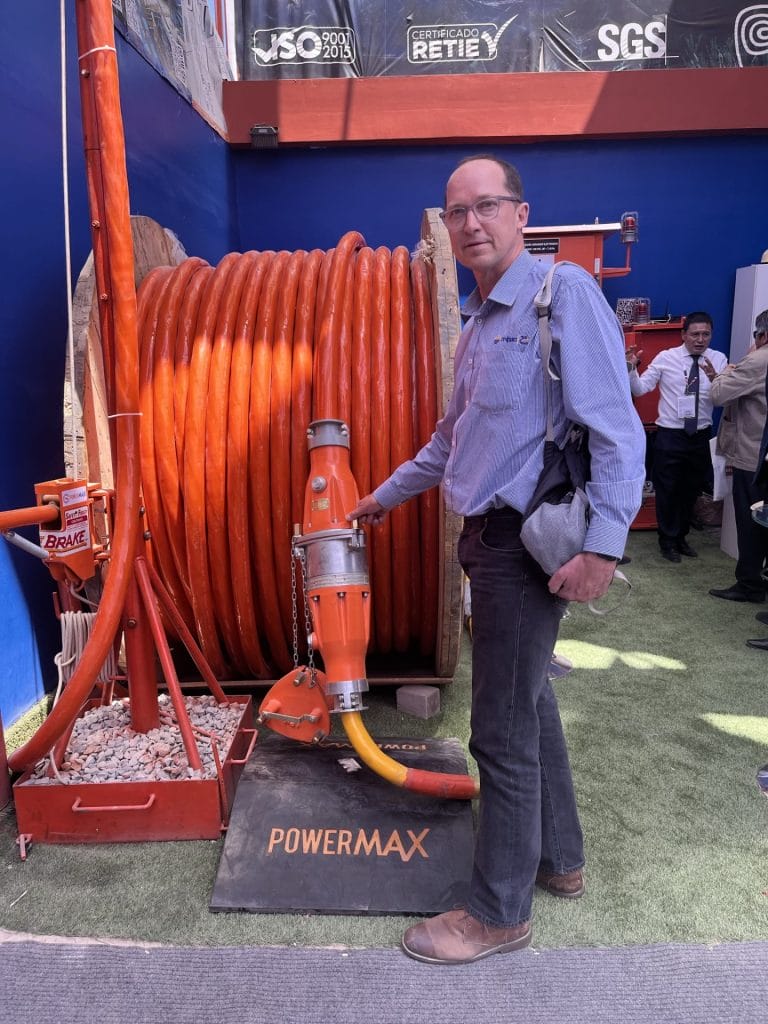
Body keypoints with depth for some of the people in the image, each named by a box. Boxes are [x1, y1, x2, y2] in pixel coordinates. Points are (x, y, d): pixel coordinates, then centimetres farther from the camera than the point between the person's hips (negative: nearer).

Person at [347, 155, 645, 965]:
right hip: (491, 537, 9)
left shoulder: (563, 293, -10)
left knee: (503, 729, 0)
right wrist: (387, 494, 33)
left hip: (527, 542, -9)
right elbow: (453, 435, 26)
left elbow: (616, 429, -17)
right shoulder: (479, 321, 17)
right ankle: (559, 859, 39)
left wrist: (603, 545, -24)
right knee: (528, 704, 19)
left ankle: (499, 912, 19)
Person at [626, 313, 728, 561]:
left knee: (691, 490, 16)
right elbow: (640, 389, -8)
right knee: (667, 490, 6)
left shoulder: (718, 360, -2)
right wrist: (631, 368, -25)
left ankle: (681, 537, 36)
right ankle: (668, 540, 25)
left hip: (701, 436, 3)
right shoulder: (666, 358, -6)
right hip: (670, 435, -2)